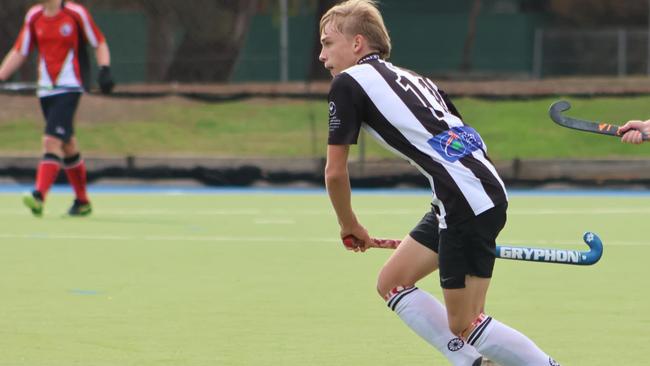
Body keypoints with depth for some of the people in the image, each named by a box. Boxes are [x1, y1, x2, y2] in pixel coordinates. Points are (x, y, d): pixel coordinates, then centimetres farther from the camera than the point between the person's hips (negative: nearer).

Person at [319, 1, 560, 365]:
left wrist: (349, 225, 19)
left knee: (464, 328, -3)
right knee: (392, 284, 16)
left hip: (467, 201, -9)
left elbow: (335, 171, 1)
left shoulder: (349, 83, 0)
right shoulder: (410, 77, 23)